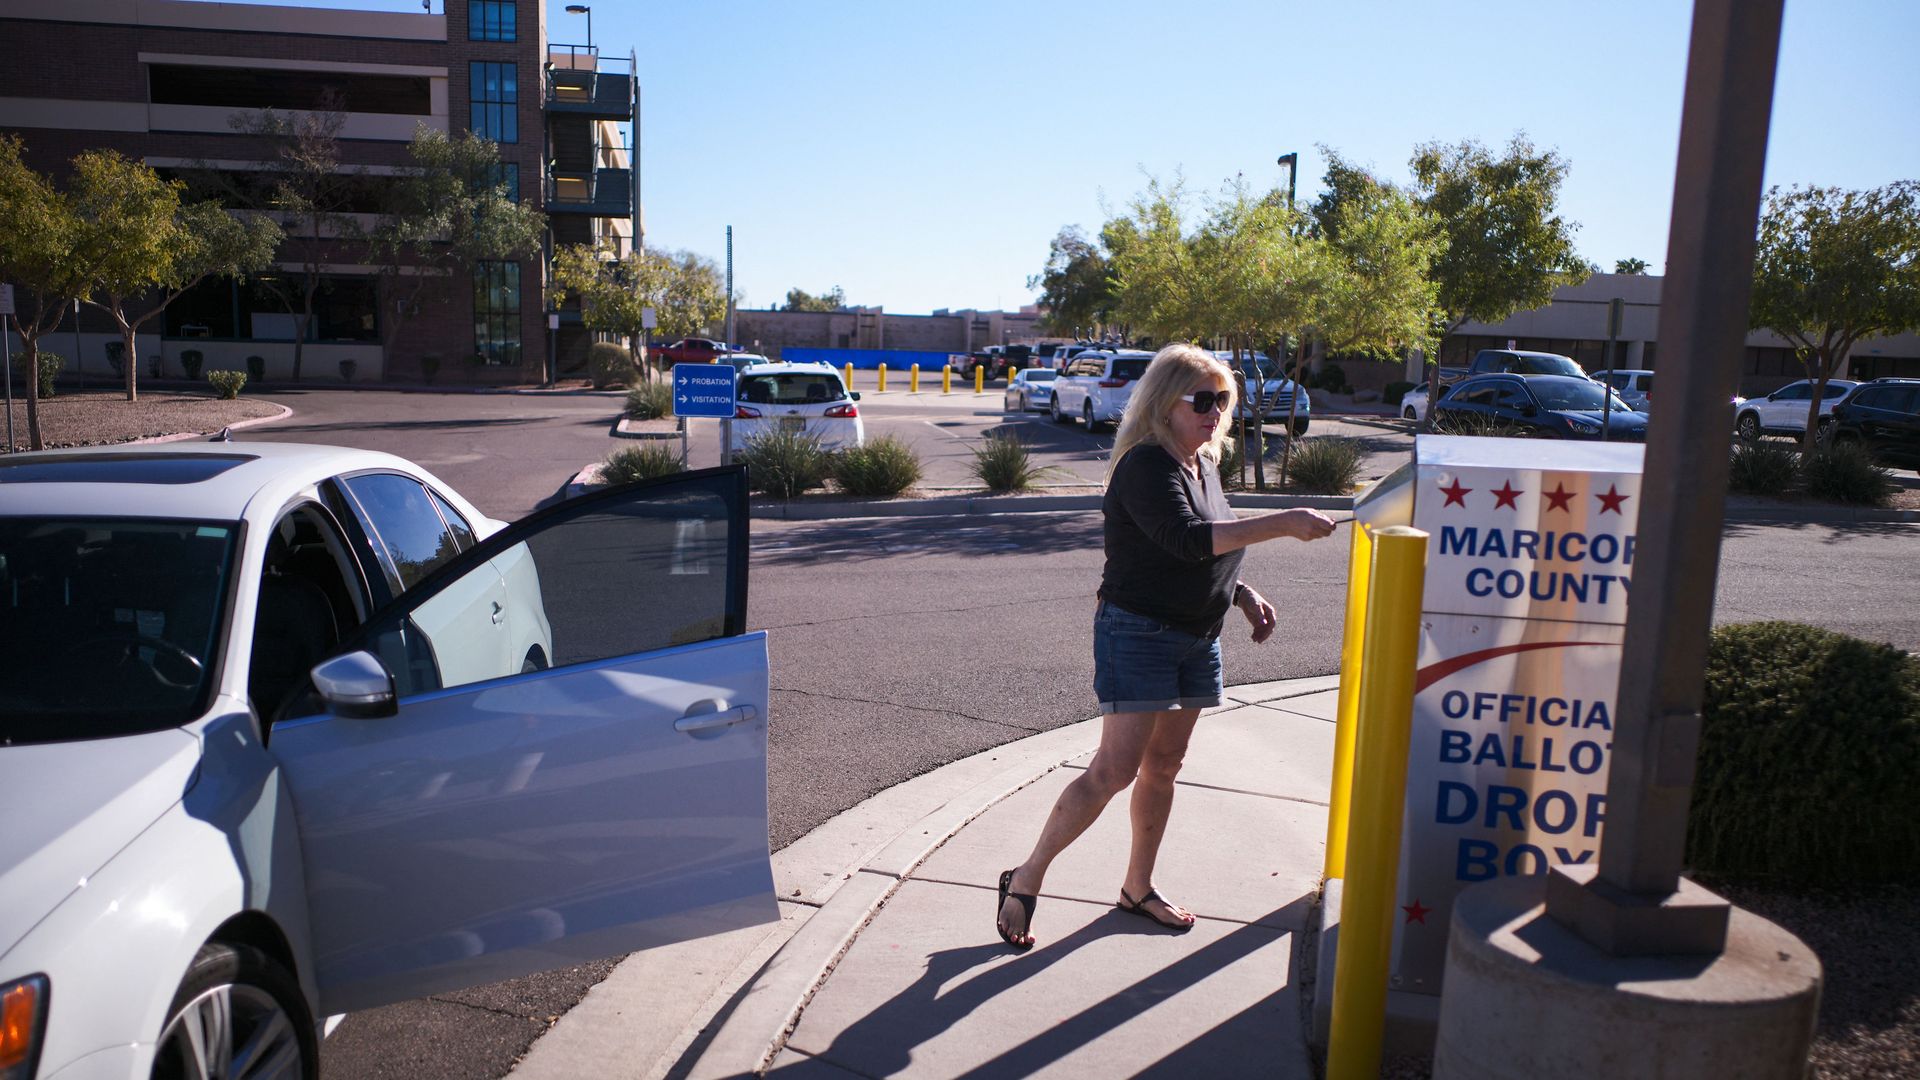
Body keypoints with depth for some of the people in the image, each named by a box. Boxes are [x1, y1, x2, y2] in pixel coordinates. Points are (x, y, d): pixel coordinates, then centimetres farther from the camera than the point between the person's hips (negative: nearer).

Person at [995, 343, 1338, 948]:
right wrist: (1283, 524, -32)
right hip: (1137, 632, -8)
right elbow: (1187, 539, -31)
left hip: (1197, 637, 9)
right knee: (1116, 769, -11)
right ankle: (1025, 881, 2)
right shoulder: (1146, 466, -17)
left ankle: (1138, 888, 27)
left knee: (1164, 767, 13)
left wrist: (1243, 593, 7)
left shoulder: (1204, 464, 12)